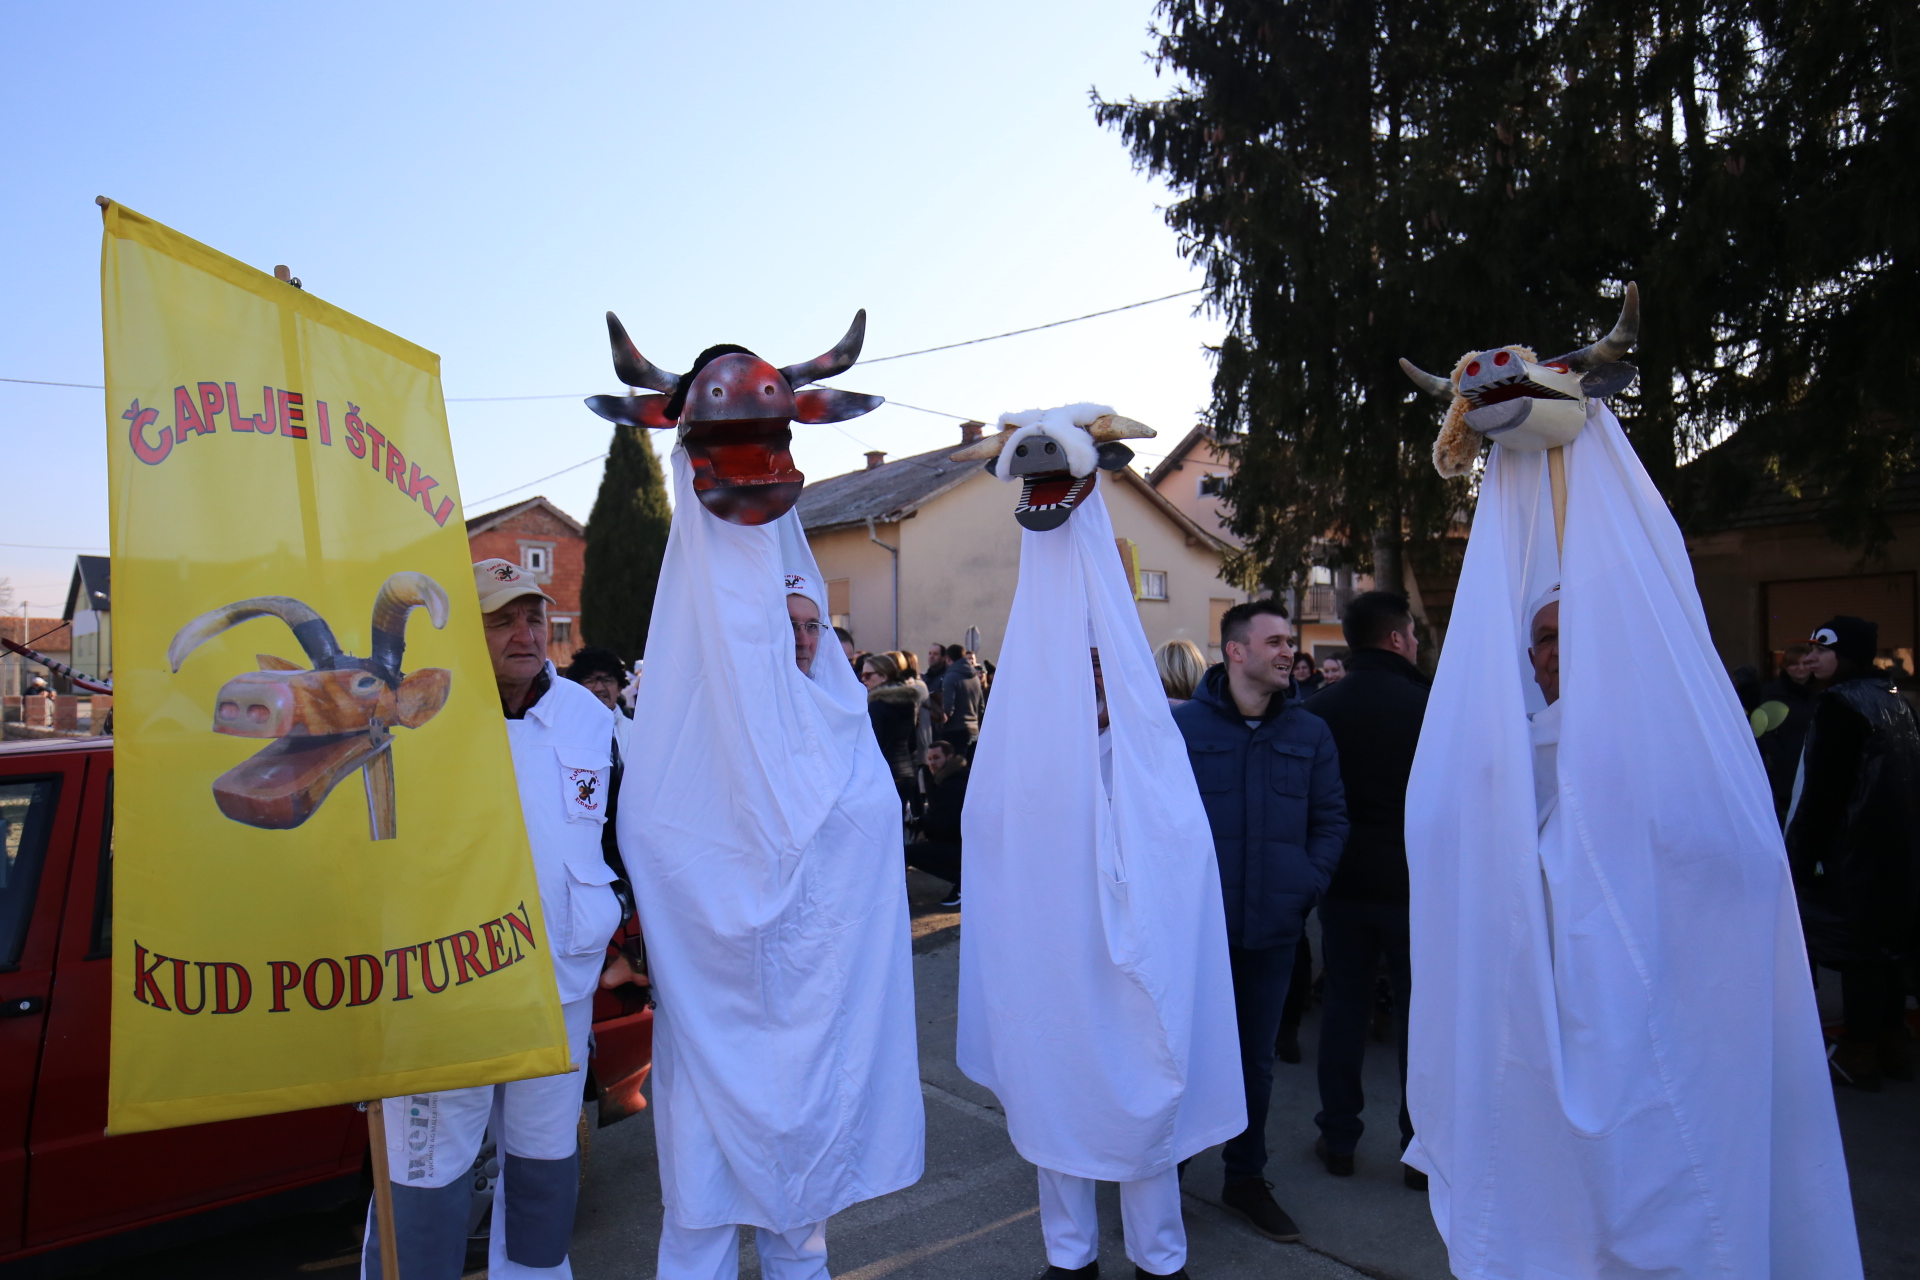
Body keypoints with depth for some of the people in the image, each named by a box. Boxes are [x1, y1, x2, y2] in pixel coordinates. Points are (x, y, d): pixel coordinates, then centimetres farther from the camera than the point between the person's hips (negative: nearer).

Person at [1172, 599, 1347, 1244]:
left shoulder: (1309, 733, 4)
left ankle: (1246, 1176, 37)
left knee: (1256, 1061, 18)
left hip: (1272, 928, 3)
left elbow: (1331, 821, 7)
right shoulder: (1181, 725, -7)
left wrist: (1305, 887, -4)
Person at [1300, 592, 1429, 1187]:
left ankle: (1338, 1140, 21)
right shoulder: (1428, 706, -13)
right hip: (1413, 885, -3)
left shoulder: (1318, 709, -3)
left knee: (1343, 1005, 12)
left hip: (1343, 885, 3)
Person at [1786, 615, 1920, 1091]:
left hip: (1856, 851, -9)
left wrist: (1802, 856, -14)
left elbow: (1823, 790, -19)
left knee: (1857, 950, -2)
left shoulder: (1840, 704, -16)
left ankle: (1859, 1055, 4)